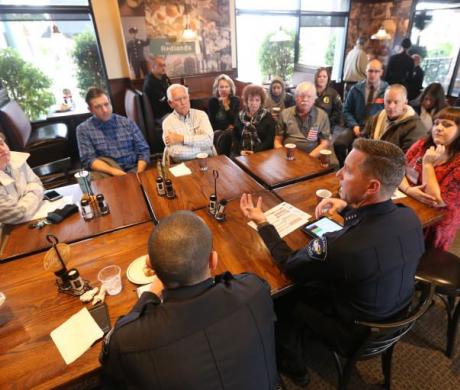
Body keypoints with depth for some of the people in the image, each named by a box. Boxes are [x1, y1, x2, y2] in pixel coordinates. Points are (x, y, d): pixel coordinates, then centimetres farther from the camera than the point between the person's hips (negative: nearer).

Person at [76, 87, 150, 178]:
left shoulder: (128, 123, 8)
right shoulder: (83, 129, 4)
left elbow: (143, 150, 4)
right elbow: (88, 160, -4)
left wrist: (139, 173, -14)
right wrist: (113, 171, -22)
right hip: (107, 173, 1)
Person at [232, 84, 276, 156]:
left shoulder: (267, 117, 3)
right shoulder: (240, 116, 11)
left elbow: (270, 140, -4)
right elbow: (235, 137, 8)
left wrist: (255, 152, -14)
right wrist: (240, 151, -9)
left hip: (262, 154, -2)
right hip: (242, 154, 2)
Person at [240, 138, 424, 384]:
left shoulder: (341, 247, -41)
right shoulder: (410, 217, -19)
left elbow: (289, 265, -21)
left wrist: (262, 223, -13)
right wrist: (346, 207, -4)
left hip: (356, 333, -6)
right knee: (309, 283, 18)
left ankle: (291, 366, 38)